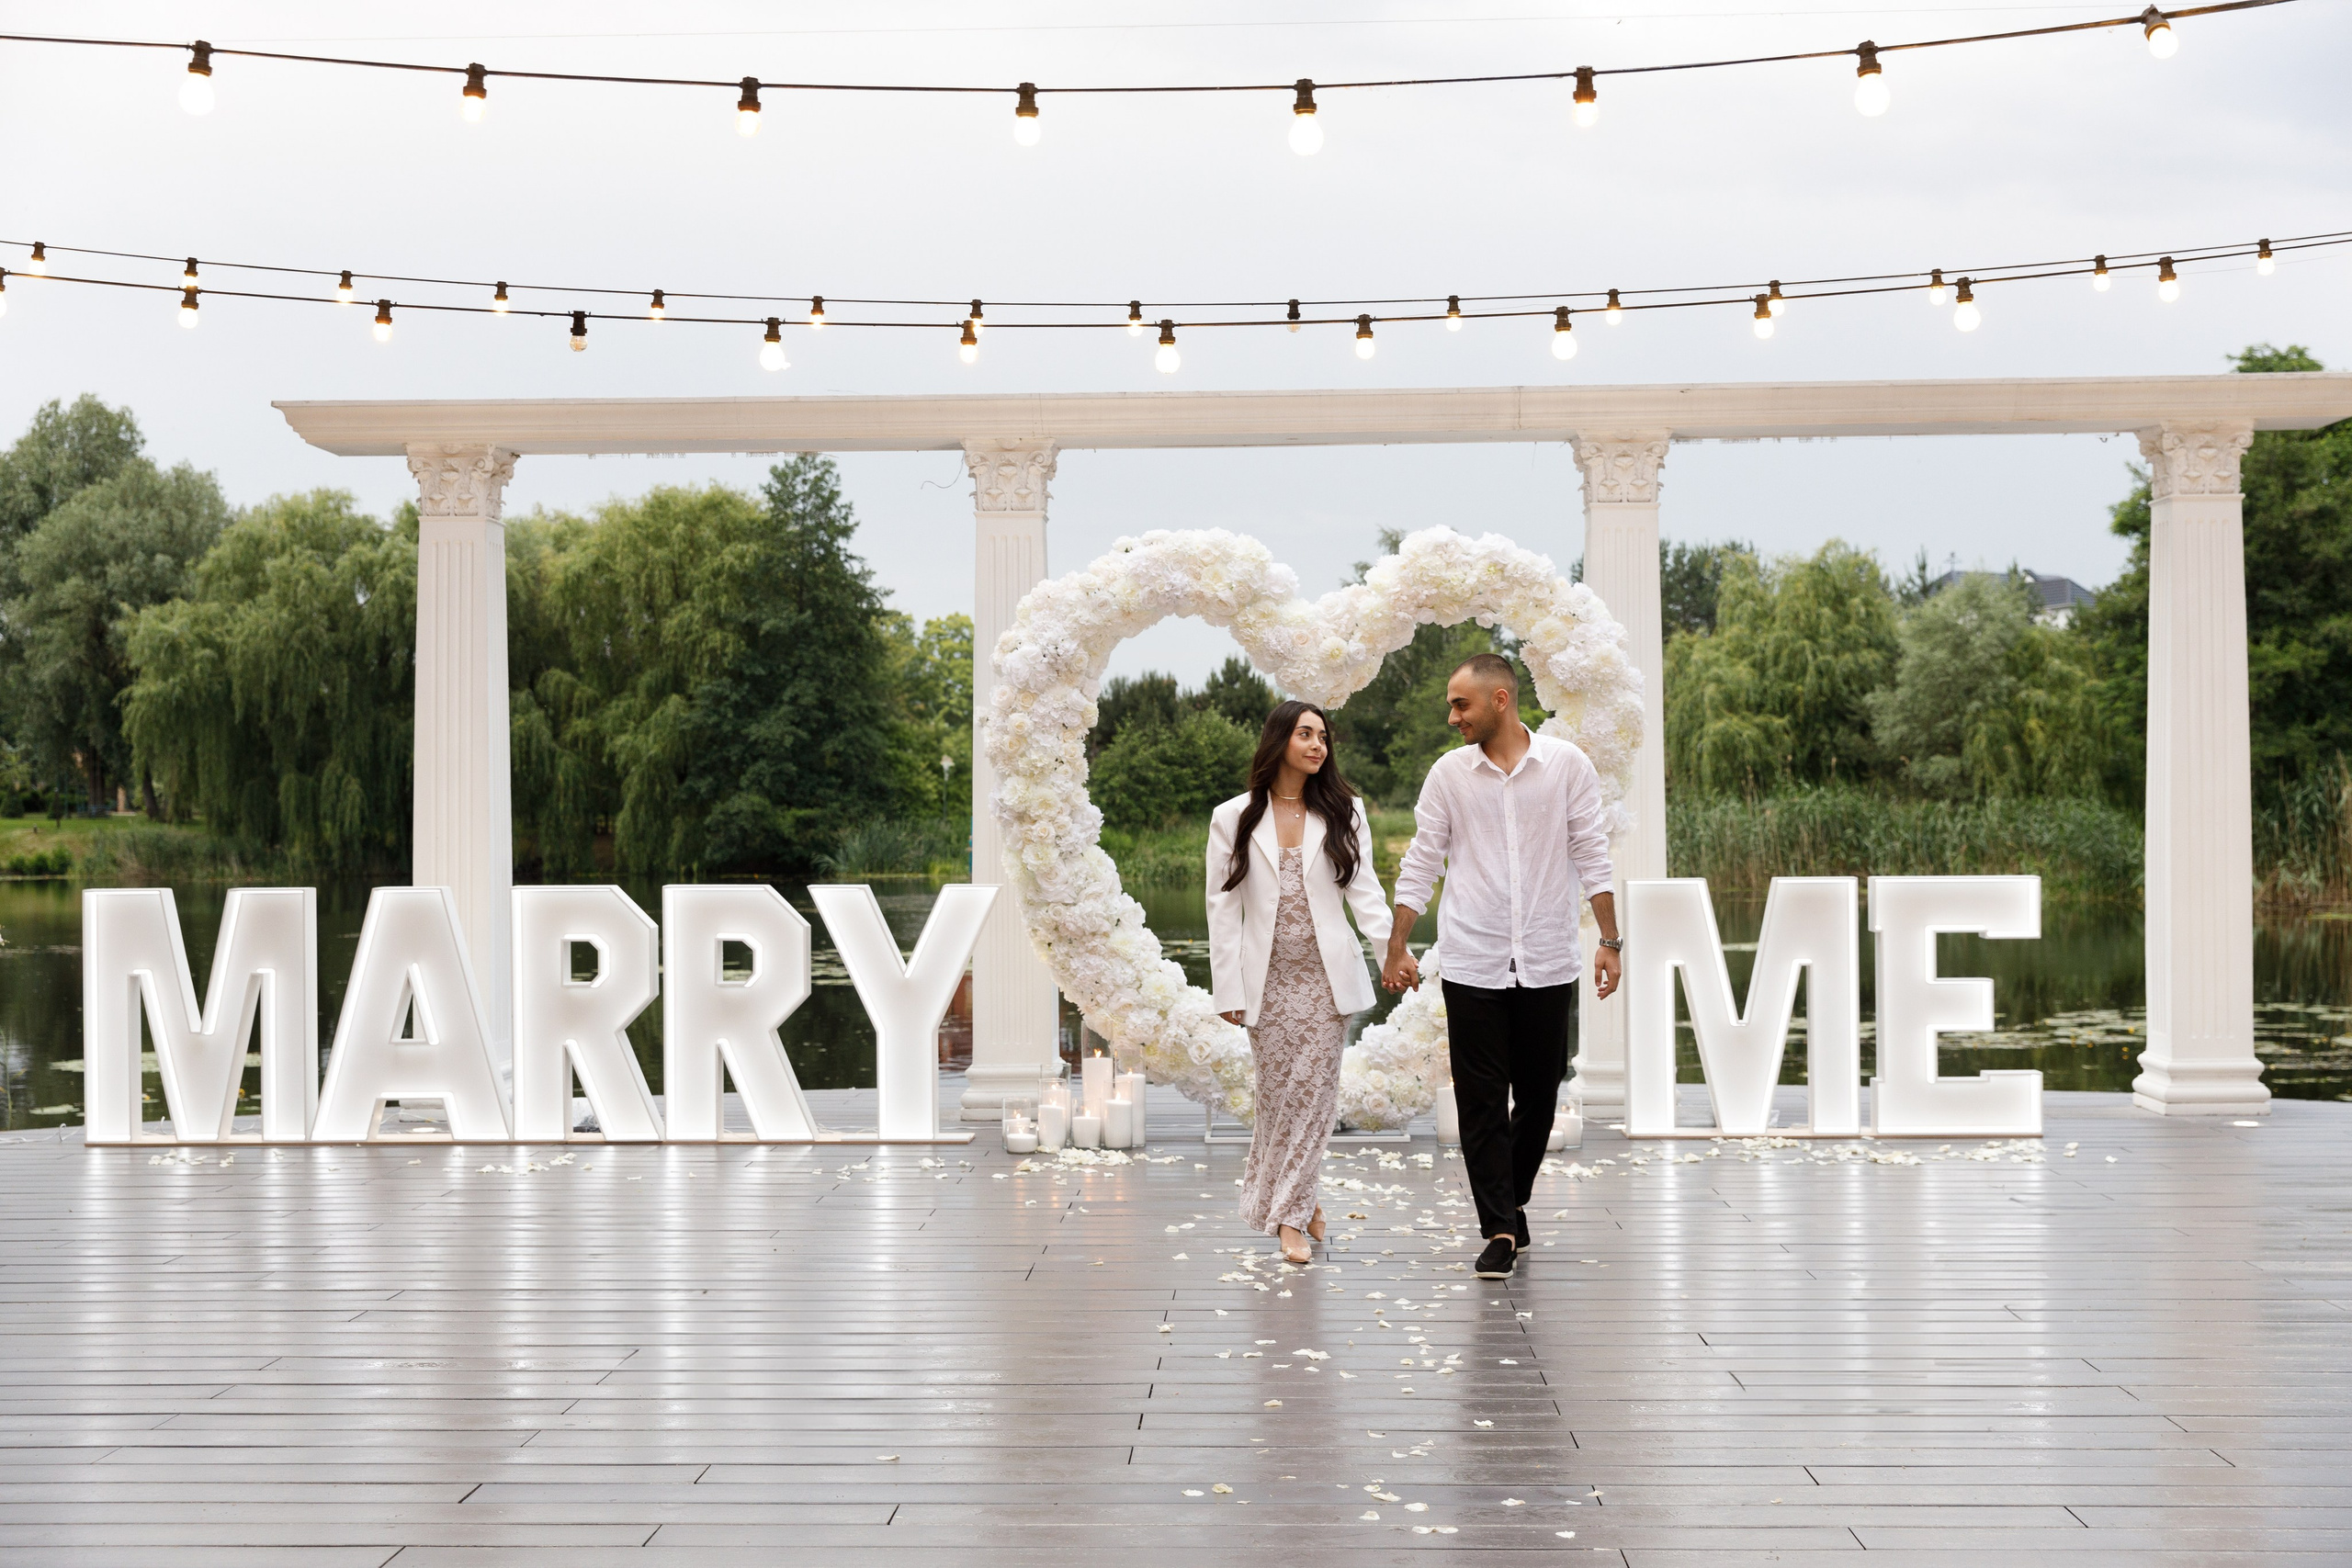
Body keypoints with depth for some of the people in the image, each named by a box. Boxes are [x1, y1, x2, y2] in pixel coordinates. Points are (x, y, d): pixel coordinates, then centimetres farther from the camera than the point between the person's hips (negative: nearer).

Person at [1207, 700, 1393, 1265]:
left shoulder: (1344, 814, 6)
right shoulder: (1234, 819, 3)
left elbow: (1363, 889, 0)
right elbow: (1223, 907, 3)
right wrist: (1228, 990, -3)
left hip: (1326, 975, 1)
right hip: (1270, 979, -1)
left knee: (1314, 1092, -2)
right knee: (1277, 1093, 0)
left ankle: (1289, 1209, 10)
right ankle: (1296, 1202, 16)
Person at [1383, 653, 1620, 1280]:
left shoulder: (1567, 765, 0)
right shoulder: (1448, 774, 2)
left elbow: (1591, 856, 2)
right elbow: (1421, 866, 6)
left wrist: (1609, 941, -2)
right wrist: (1397, 949, 5)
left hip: (1547, 964, 0)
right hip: (1473, 965, 0)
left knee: (1538, 1096, 8)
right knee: (1481, 1103, -4)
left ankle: (1511, 1202, 27)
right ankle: (1500, 1230, -2)